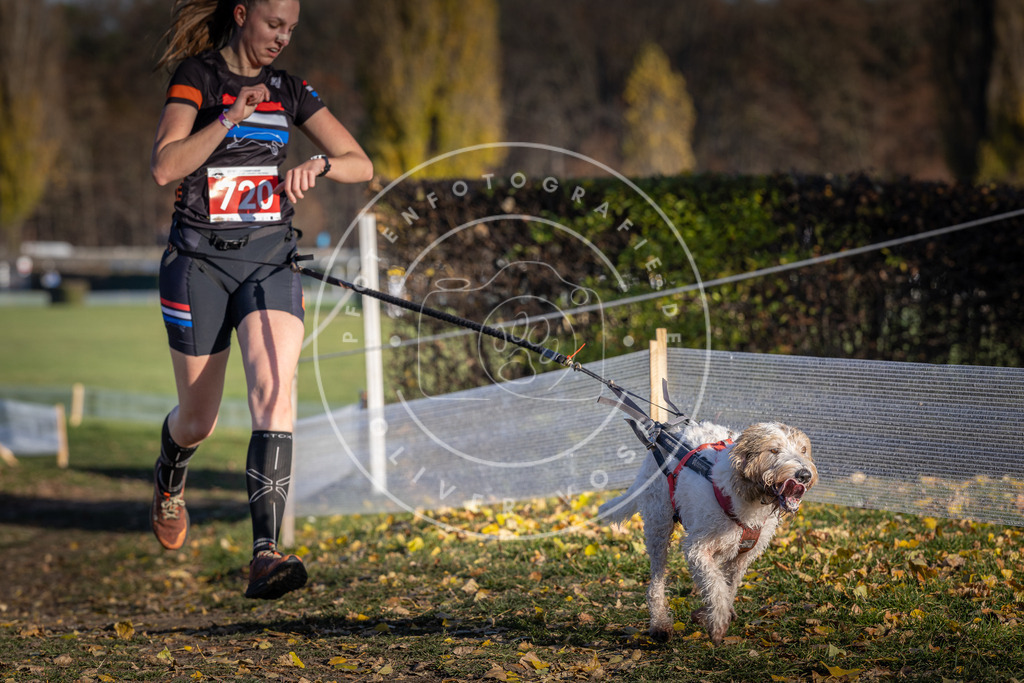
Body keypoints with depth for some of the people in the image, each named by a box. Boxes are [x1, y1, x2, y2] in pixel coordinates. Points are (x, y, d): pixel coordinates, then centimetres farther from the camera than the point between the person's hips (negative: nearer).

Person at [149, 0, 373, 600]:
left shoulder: (290, 91, 8)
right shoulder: (197, 75, -5)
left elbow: (362, 165, 8)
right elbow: (164, 168, -19)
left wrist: (318, 164, -13)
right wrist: (232, 117, -27)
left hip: (270, 261, 3)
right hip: (200, 261, -2)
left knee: (274, 393, -20)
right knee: (199, 420, 9)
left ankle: (266, 555, -28)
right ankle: (170, 480, 47)